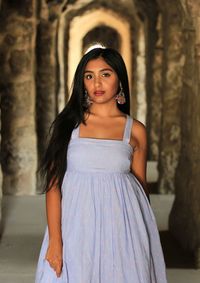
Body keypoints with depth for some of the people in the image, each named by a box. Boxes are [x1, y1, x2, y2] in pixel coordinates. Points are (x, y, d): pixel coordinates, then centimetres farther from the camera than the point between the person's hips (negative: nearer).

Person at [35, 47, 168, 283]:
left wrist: (142, 239, 12)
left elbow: (141, 185, 10)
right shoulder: (69, 123, 1)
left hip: (122, 226, 1)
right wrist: (55, 239, -12)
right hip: (76, 225, 0)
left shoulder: (135, 130, 3)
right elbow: (54, 183, -3)